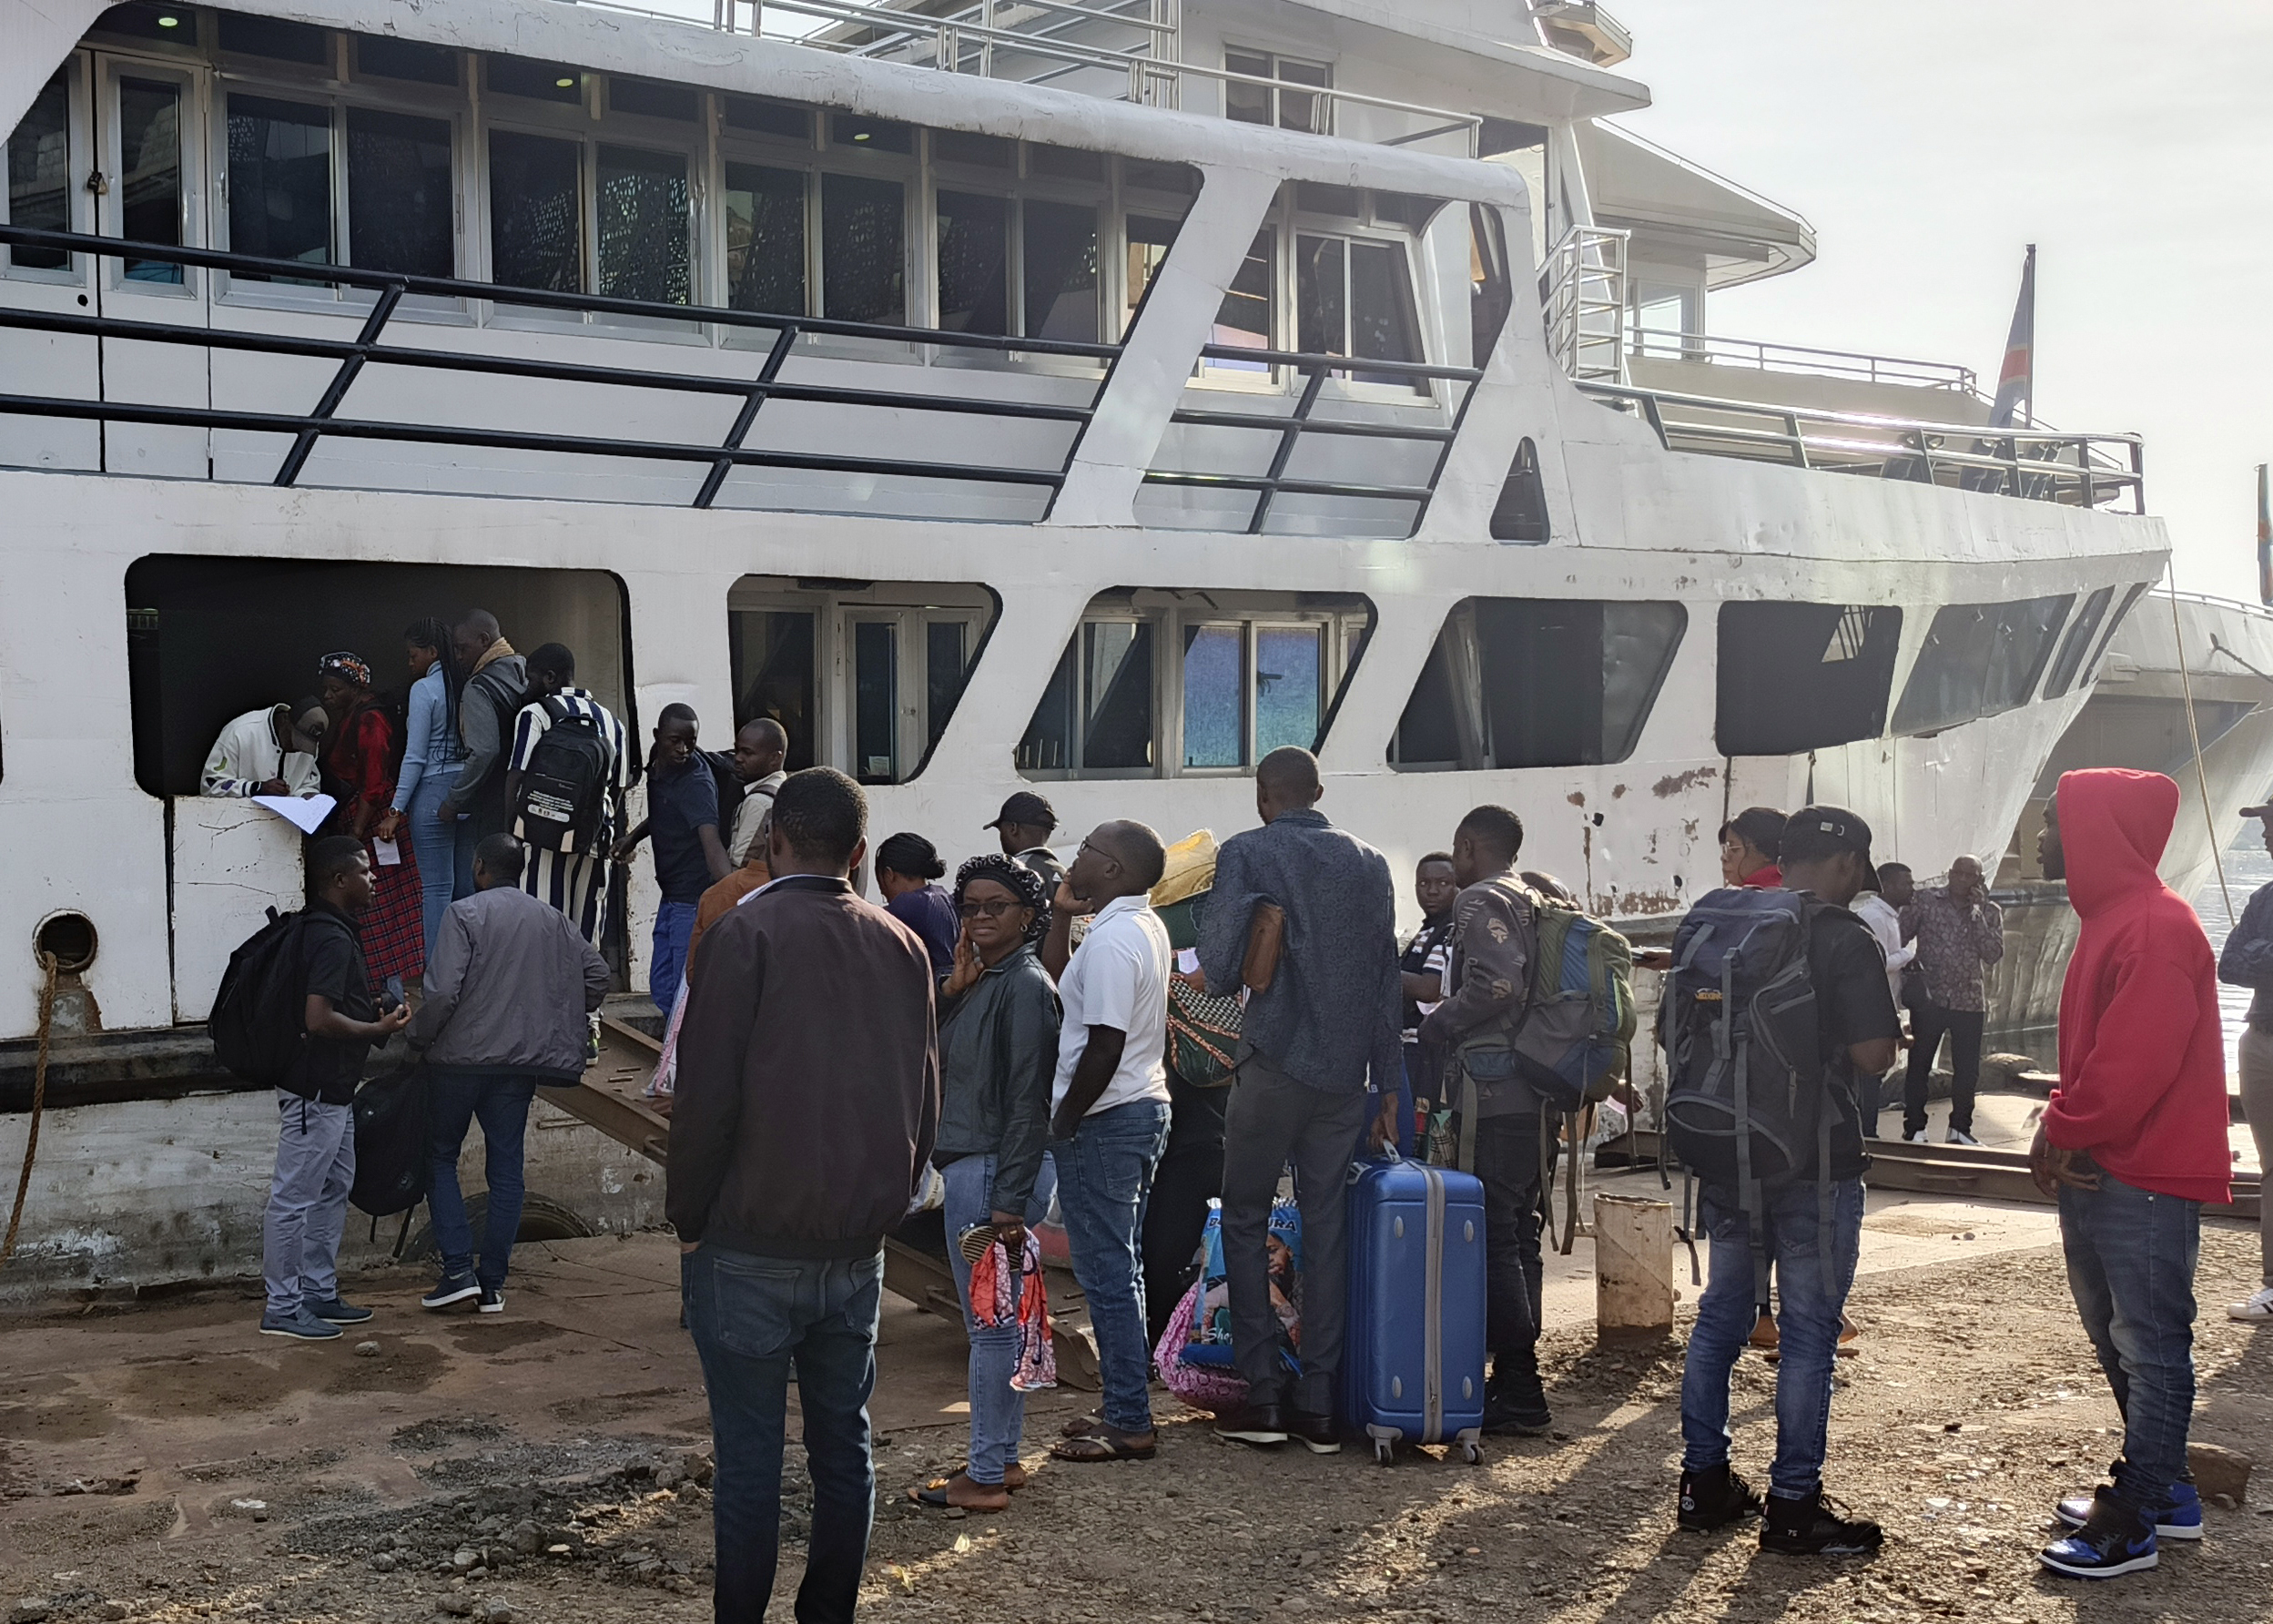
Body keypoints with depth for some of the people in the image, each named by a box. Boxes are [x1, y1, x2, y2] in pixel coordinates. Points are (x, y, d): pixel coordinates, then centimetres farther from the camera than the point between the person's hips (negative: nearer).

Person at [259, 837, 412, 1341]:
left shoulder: (325, 930, 14)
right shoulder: (332, 938, -19)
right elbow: (319, 1019, -26)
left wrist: (375, 1014, 14)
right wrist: (379, 1029, -14)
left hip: (332, 1089, 11)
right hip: (315, 1091, -11)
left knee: (333, 1190, 17)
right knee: (295, 1196, -3)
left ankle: (319, 1294, 25)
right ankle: (282, 1308, 3)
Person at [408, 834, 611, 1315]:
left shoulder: (465, 914, -9)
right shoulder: (553, 920, 8)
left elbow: (442, 991, -17)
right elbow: (599, 976, 8)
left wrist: (418, 1039, -2)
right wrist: (556, 1020, 18)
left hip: (462, 1056, -4)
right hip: (522, 1061, 4)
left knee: (440, 1156, 10)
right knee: (506, 1167, 8)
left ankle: (458, 1269, 0)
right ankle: (492, 1284, 10)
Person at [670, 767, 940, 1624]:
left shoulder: (745, 934, -9)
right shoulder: (902, 945, 8)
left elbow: (707, 1093, -12)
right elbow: (925, 1097, 11)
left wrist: (687, 1216, -2)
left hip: (751, 1244, -5)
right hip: (858, 1243, 5)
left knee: (749, 1453, 0)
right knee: (843, 1441, 12)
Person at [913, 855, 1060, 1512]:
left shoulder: (1024, 985, -14)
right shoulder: (982, 980, 15)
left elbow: (1027, 1101, -19)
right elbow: (929, 1056, 12)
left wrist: (1009, 1202, -21)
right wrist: (954, 989, -2)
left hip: (996, 1169, -10)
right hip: (971, 1165, 10)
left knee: (991, 1324, -3)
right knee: (994, 1322, 15)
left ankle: (986, 1476, 3)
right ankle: (1001, 1458, 24)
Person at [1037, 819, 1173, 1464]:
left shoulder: (1111, 938, -19)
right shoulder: (1147, 926, 12)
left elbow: (1105, 1047, -24)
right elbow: (1059, 982, 21)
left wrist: (1061, 1124, -16)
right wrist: (1060, 915, 12)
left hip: (1103, 1121, -10)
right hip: (1145, 1109, 10)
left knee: (1106, 1271, -4)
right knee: (1119, 1267, 16)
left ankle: (1128, 1425, 2)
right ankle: (1127, 1408, 23)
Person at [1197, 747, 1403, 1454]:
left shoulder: (1246, 853, -4)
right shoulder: (1369, 863, 9)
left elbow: (1218, 970, -11)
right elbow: (1388, 979, 9)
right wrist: (1387, 1084, 12)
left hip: (1273, 1064, -4)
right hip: (1346, 1072, 4)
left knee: (1245, 1222, 9)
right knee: (1327, 1227, 8)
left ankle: (1264, 1396, 6)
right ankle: (1319, 1404, 9)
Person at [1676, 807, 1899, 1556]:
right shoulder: (1845, 939, -13)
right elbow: (1874, 1055, -17)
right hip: (1814, 1160, -6)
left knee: (1721, 1315, 16)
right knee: (1809, 1331, 2)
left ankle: (1705, 1482, 22)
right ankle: (1793, 1505, 7)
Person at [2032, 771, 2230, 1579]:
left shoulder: (2156, 928, -18)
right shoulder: (2109, 919, 14)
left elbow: (2134, 1063, -24)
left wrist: (2066, 1136, -13)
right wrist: (2058, 1129, 1)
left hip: (2144, 1180, -10)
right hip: (2097, 1172, 10)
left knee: (2150, 1349, -1)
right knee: (2118, 1342, 18)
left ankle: (2133, 1525, 6)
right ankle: (2161, 1490, 30)